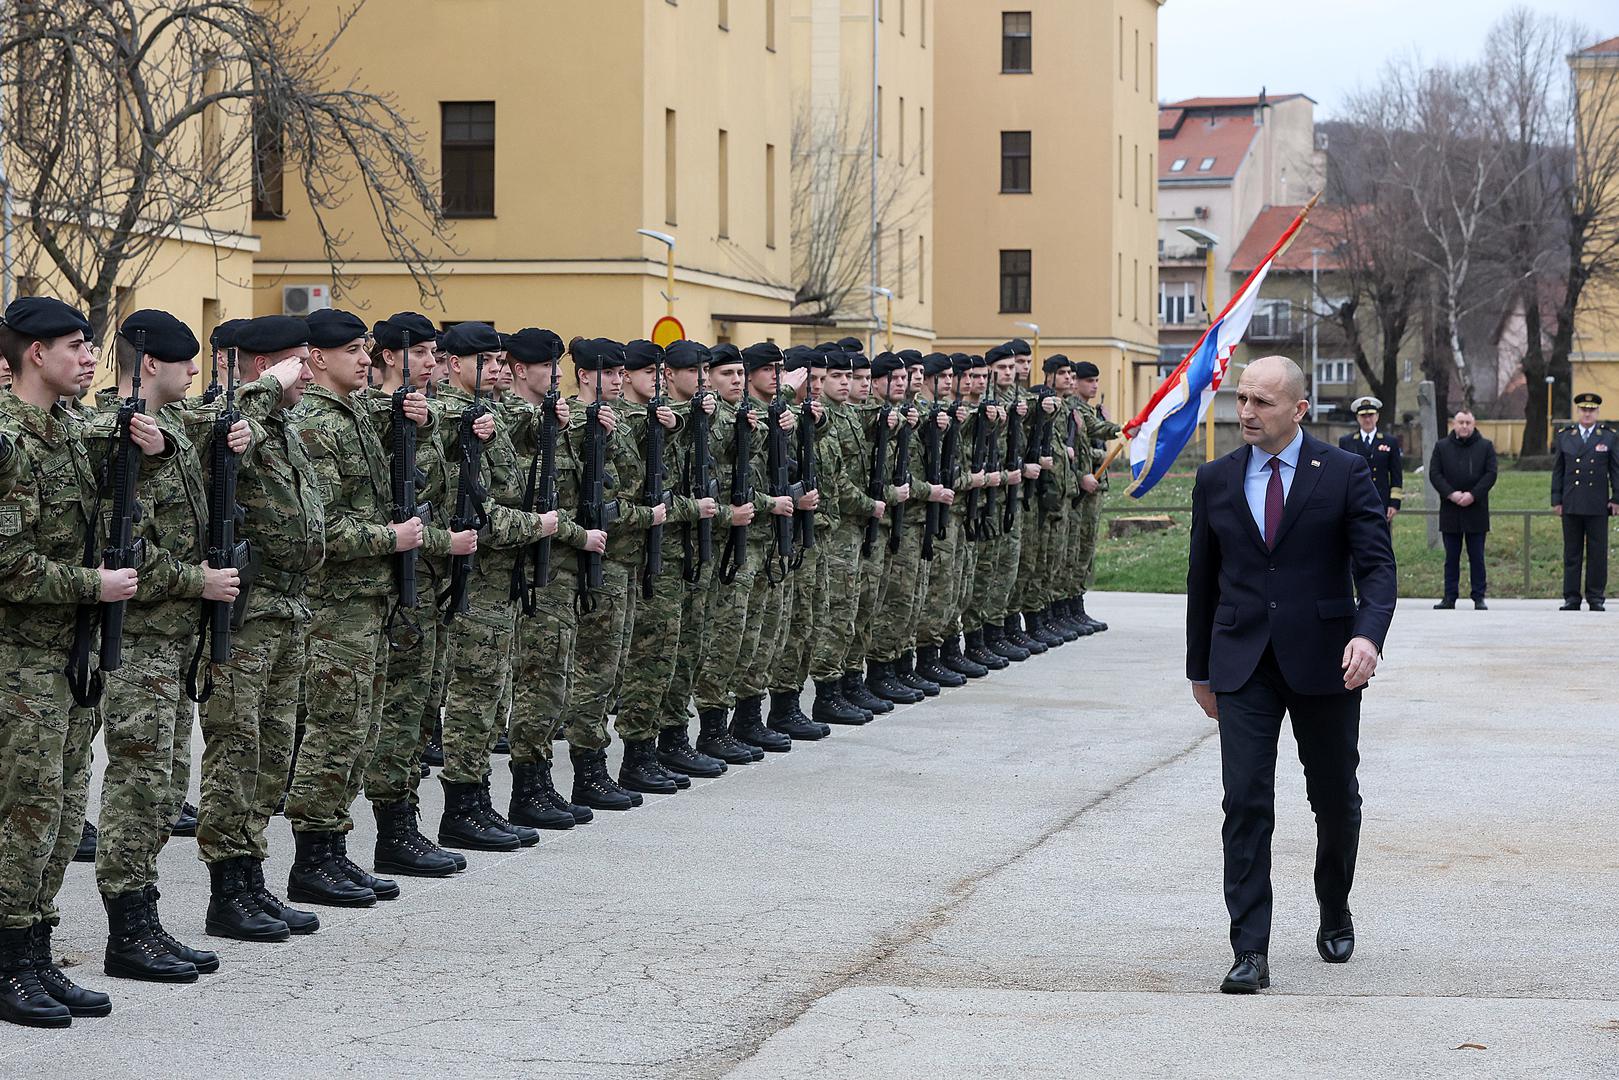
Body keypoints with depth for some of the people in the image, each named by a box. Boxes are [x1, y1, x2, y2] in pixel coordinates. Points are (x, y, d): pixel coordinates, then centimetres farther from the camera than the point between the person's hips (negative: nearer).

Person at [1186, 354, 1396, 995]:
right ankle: (1250, 953, -7)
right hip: (1242, 667, 1)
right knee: (1245, 804, -7)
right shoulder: (1216, 480, 6)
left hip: (1324, 664, -1)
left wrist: (1368, 634, -27)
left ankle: (1335, 913, 37)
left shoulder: (1344, 474, -3)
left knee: (1335, 802, 12)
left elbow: (1376, 564, -8)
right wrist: (1200, 671, 15)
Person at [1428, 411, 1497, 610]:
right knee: (1451, 557, 4)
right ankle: (1449, 597, 6)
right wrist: (1451, 494, -13)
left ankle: (1478, 597, 5)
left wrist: (1473, 495, -13)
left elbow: (1491, 474, -1)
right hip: (1450, 511, 1)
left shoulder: (1485, 446, 7)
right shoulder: (1441, 446, 9)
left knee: (1477, 556, 2)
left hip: (1476, 509, -1)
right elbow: (1434, 474, 2)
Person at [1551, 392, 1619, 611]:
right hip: (1571, 505, 1)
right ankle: (1571, 597, 6)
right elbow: (1557, 470, 10)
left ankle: (1596, 597, 7)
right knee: (1572, 552, 3)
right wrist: (1556, 500, 4)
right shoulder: (1564, 437, 9)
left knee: (1597, 552, 0)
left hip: (1598, 505, -1)